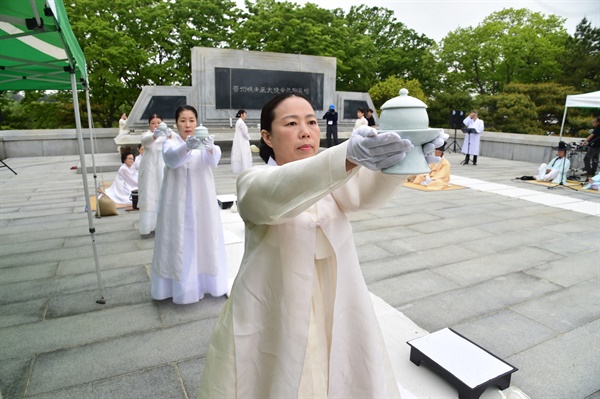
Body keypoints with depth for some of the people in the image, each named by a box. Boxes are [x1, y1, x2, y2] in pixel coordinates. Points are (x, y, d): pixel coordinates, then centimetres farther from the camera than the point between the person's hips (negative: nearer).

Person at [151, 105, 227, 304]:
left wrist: (210, 148, -45)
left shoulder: (204, 142, 2)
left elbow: (213, 160, -21)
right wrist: (187, 147, -47)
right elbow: (171, 158, -26)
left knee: (203, 237, 7)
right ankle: (181, 285, 13)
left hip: (201, 199, 1)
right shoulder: (171, 141, -2)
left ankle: (204, 281, 21)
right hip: (178, 200, -1)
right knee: (178, 241, 2)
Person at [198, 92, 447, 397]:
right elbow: (278, 193, -34)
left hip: (335, 318, 4)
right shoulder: (253, 182, -10)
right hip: (271, 323, -3)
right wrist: (349, 155, -50)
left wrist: (398, 157, -41)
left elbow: (368, 192, -20)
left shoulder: (333, 180, 2)